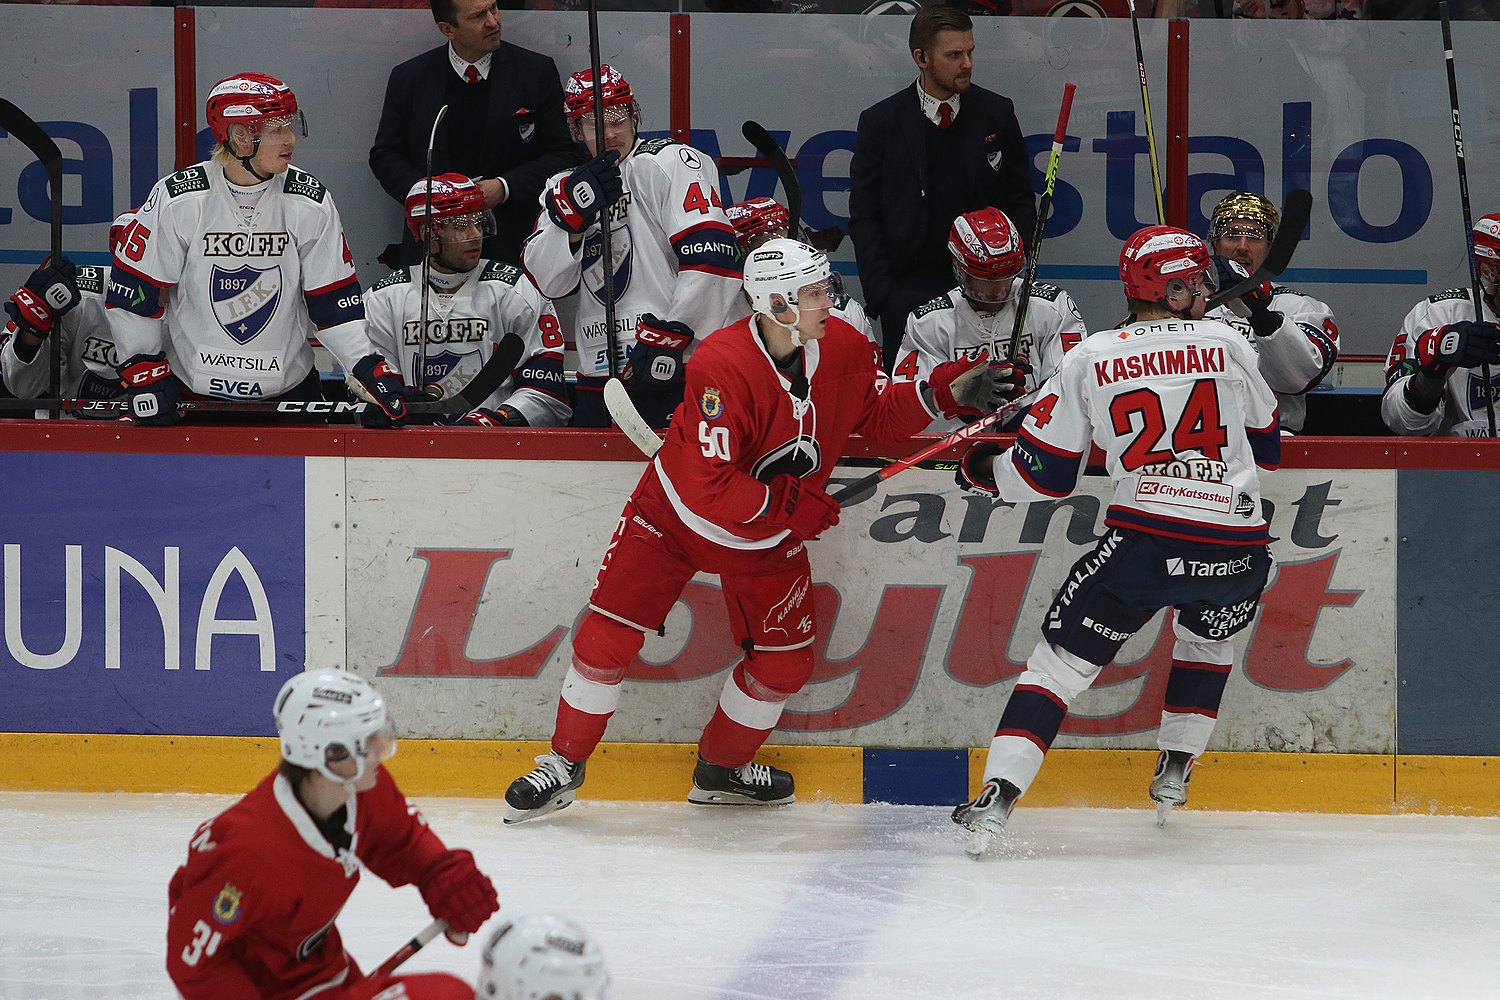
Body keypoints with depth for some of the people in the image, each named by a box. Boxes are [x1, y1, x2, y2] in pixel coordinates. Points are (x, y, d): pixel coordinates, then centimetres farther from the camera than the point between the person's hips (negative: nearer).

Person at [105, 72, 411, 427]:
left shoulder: (311, 204, -2)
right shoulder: (176, 200, -9)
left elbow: (335, 298, 3)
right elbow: (131, 294, -3)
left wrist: (368, 367, -7)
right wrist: (142, 369, -7)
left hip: (288, 388, 2)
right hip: (188, 389, -2)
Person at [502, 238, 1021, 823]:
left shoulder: (843, 350, -14)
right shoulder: (721, 367, -34)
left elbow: (878, 419, 3)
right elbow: (707, 488, -35)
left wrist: (946, 392, -11)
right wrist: (796, 508, -31)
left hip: (769, 534, 5)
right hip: (676, 514, -5)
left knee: (785, 662, 4)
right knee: (609, 637, -7)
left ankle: (721, 771, 27)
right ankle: (564, 766, 10)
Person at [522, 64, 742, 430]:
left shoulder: (668, 163, -3)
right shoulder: (566, 187, 18)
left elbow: (712, 258, -15)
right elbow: (545, 281, 7)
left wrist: (669, 337, -17)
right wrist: (573, 214, -10)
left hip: (676, 369, -7)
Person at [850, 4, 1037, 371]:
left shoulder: (997, 114, 5)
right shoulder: (880, 123, 1)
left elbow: (1021, 203, 11)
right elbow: (864, 218, 3)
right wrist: (881, 295, -4)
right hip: (908, 291, -1)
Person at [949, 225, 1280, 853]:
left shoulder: (1089, 360, 6)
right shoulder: (1228, 345, 9)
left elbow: (1042, 475, 8)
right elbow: (1266, 447, 21)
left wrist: (981, 469, 28)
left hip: (1142, 542, -2)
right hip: (1236, 552, 2)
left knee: (1061, 660, 7)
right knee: (1206, 636, 34)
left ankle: (996, 801, -6)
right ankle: (1174, 773, 32)